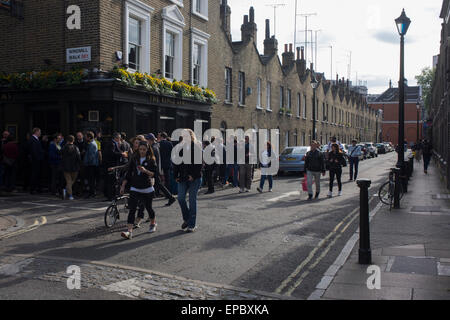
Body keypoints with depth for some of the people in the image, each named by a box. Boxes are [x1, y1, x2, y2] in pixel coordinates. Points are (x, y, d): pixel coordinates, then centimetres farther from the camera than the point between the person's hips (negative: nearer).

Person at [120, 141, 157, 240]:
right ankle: (129, 231, -15)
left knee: (148, 207, 10)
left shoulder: (151, 160, -2)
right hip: (135, 188, 2)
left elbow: (154, 173, -7)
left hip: (147, 188, -1)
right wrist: (123, 185, 5)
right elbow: (128, 173, 8)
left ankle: (153, 224, 38)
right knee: (132, 209, -10)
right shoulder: (134, 159, 4)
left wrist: (145, 171, -25)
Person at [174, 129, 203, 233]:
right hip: (183, 178, 4)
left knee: (192, 200, 0)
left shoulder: (197, 147, -4)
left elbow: (199, 163, -9)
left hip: (194, 178, -4)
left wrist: (193, 175, -16)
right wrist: (176, 176, 4)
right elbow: (176, 162, 12)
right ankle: (186, 219, 21)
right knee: (180, 198, -1)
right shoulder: (179, 147, 11)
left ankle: (192, 224, 8)